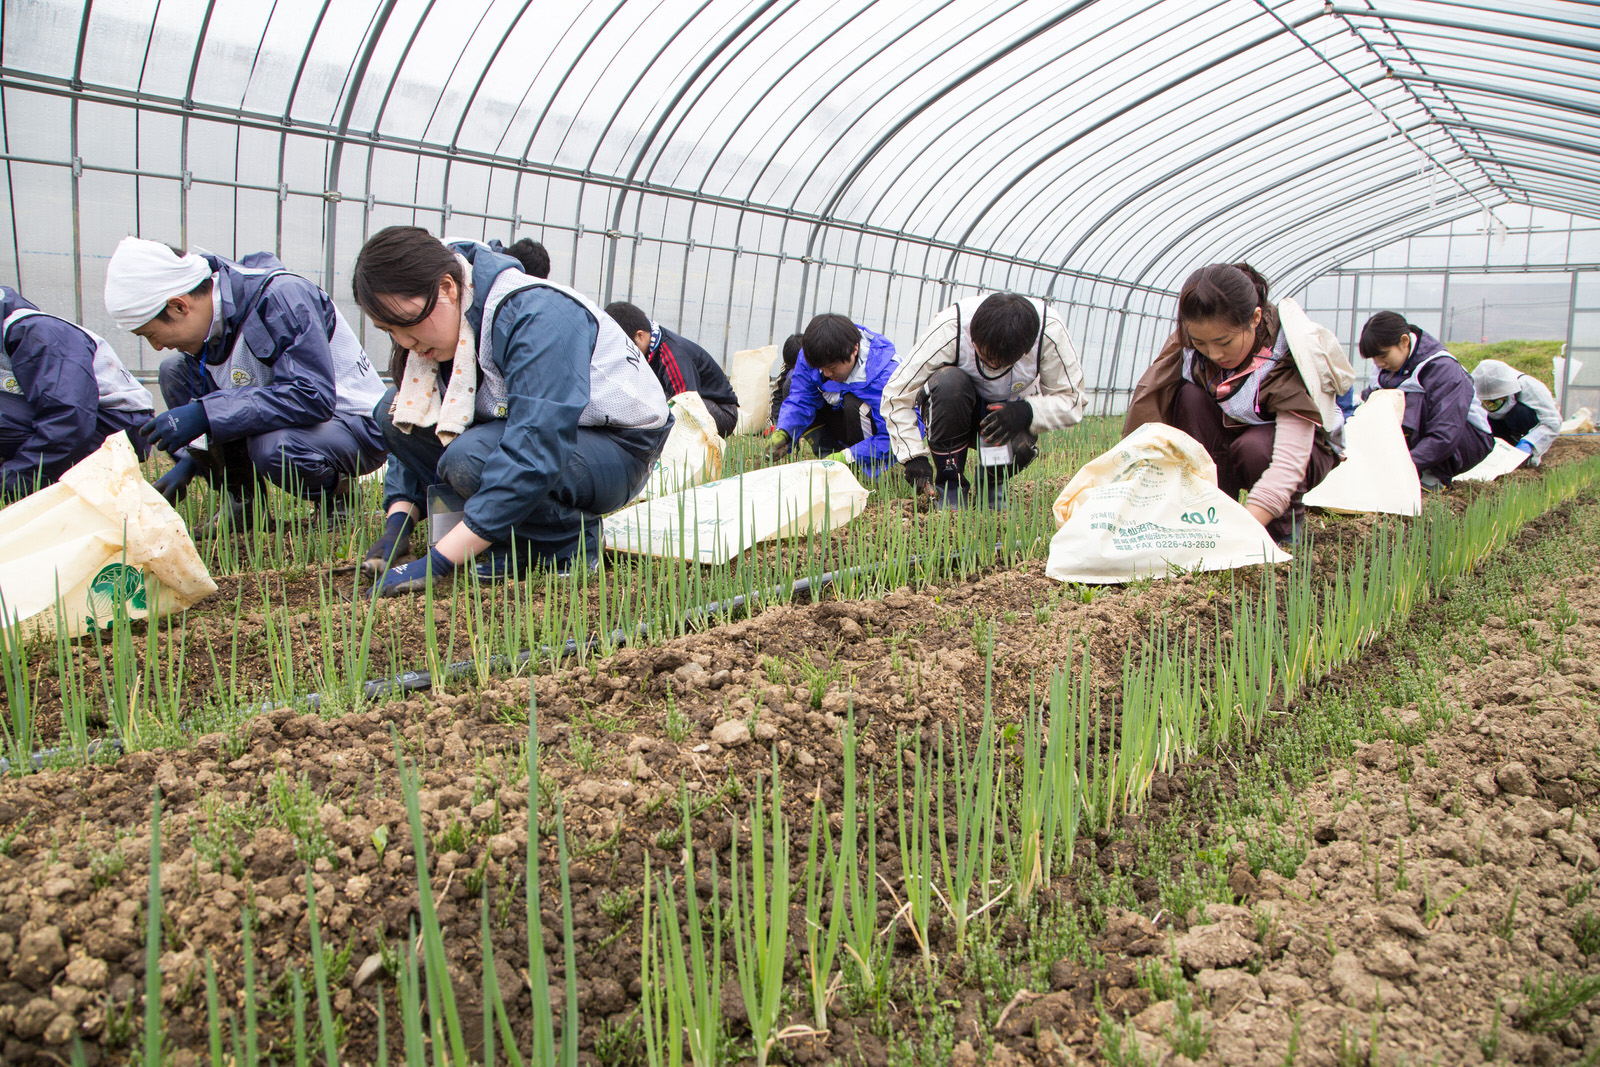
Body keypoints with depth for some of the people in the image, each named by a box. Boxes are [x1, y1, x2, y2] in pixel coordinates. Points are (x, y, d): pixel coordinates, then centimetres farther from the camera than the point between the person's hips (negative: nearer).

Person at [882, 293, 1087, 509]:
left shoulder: (1050, 332, -27)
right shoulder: (949, 330, -30)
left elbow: (1071, 398, -16)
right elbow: (896, 396, -26)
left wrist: (1027, 412, -35)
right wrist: (914, 457, -35)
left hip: (1009, 411, 1)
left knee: (1021, 445, -35)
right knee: (949, 381, -36)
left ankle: (992, 483, 2)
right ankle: (949, 486, -18)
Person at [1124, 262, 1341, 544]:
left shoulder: (1289, 354, -32)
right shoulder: (1191, 340, -21)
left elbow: (1289, 460, -42)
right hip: (1229, 435, 4)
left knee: (1252, 448, -37)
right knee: (1189, 397, -27)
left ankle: (1289, 523, -7)